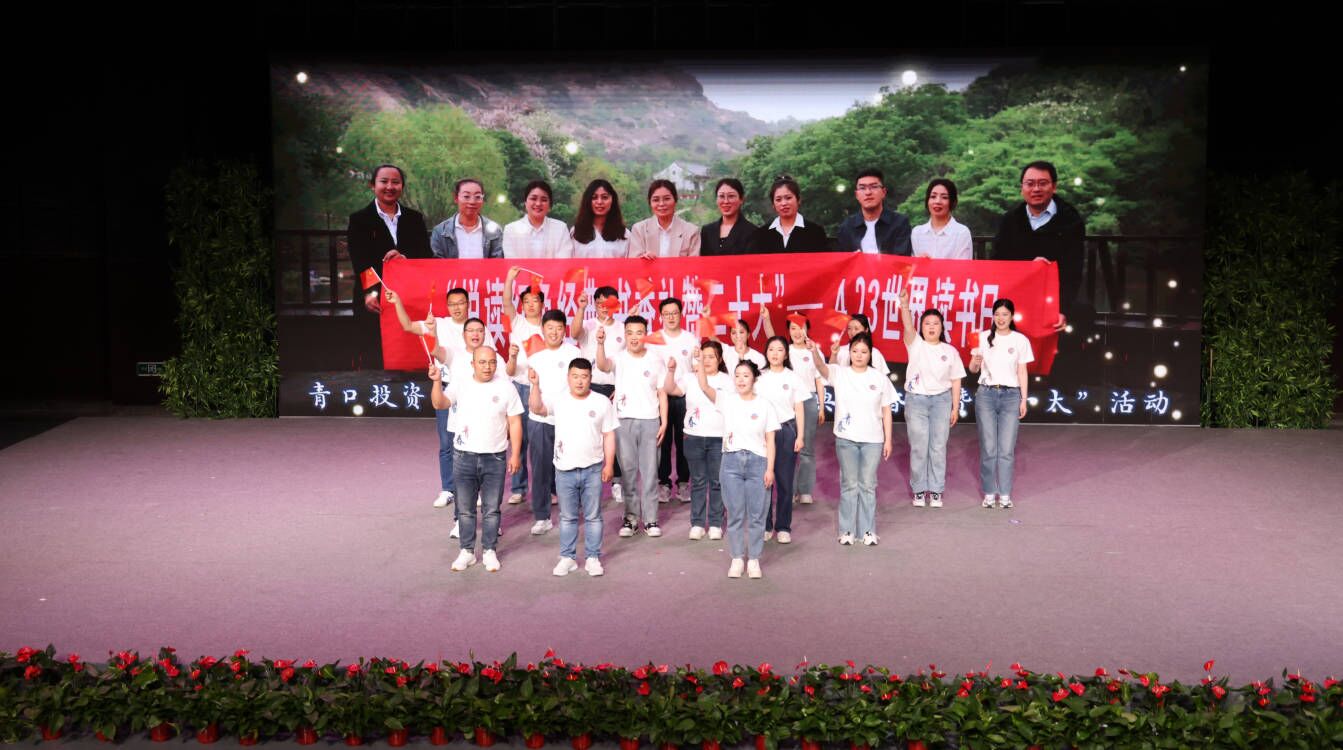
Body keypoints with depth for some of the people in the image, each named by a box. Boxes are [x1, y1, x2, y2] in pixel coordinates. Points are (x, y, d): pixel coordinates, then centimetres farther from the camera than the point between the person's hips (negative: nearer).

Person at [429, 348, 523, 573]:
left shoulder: (506, 388, -2)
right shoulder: (460, 385, 0)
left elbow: (515, 422, 1)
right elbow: (439, 404, -15)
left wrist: (515, 454, -2)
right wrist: (437, 382, -31)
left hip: (495, 459, -1)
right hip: (464, 458, 1)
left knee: (491, 509, 7)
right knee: (465, 509, 9)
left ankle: (489, 551, 20)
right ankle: (467, 551, 21)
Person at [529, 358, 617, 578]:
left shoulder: (602, 402, -1)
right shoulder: (558, 399, -2)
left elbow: (608, 435, 1)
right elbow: (537, 408, -17)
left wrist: (609, 464, -2)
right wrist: (536, 385, -31)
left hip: (593, 469, -1)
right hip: (565, 469, 1)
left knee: (593, 516, 7)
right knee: (567, 517, 11)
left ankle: (593, 557, 17)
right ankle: (567, 557, 21)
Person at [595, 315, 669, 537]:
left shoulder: (655, 360, 2)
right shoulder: (619, 358, -1)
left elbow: (662, 393, 6)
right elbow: (602, 366, -24)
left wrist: (664, 421, 0)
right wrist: (600, 344, -42)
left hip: (650, 421, 0)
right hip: (624, 421, 0)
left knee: (650, 471, 4)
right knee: (628, 470, 6)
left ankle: (650, 519, 10)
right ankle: (631, 517, 14)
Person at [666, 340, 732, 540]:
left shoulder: (727, 380, 5)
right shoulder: (690, 376, 5)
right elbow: (671, 390, -8)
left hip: (719, 437, -1)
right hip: (694, 437, 1)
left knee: (716, 482, 4)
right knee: (697, 481, 7)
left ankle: (715, 524, 12)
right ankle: (697, 523, 13)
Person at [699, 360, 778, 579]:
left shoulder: (765, 405, 2)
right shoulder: (727, 399, 4)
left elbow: (771, 440, 2)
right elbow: (704, 386, -13)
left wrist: (770, 468, -4)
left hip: (757, 462, -1)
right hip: (731, 461, 1)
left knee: (756, 515, 3)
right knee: (735, 514, 6)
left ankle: (754, 560, 14)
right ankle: (737, 558, 16)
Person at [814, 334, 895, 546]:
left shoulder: (880, 378, 1)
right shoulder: (840, 373, -3)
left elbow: (886, 411, 5)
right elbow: (822, 367, -24)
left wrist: (888, 440, 2)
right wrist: (815, 352, -45)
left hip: (873, 440, 1)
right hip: (846, 439, -1)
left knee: (868, 485, 8)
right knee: (849, 485, 7)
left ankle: (868, 530, 18)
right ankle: (847, 530, 17)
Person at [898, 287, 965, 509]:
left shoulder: (950, 351, 5)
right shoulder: (916, 345, 0)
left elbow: (956, 381, 8)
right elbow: (908, 326, -19)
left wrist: (955, 408, 4)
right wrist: (904, 305, -37)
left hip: (941, 400, 1)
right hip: (916, 400, -1)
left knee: (938, 448, 3)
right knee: (918, 448, 1)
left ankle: (936, 491, 13)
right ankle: (919, 491, 12)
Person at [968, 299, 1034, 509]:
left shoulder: (1020, 340, 4)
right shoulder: (983, 337, 4)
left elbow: (1022, 372, 7)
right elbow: (973, 369, 6)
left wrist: (1023, 400, 2)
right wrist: (975, 362, -17)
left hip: (1010, 396, 0)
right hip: (986, 394, 0)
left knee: (1007, 449, -3)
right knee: (988, 448, 0)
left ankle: (1005, 494, 5)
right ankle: (989, 493, 8)